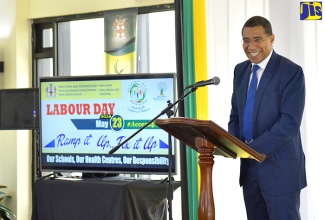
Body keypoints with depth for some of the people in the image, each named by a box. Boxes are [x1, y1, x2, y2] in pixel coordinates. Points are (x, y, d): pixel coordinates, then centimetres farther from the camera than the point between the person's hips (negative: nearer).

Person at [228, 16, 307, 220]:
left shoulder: (291, 72, -11)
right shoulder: (241, 70, 10)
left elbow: (290, 122, -19)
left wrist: (251, 148, -22)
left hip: (280, 168, -6)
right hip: (249, 165, 6)